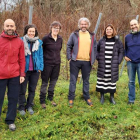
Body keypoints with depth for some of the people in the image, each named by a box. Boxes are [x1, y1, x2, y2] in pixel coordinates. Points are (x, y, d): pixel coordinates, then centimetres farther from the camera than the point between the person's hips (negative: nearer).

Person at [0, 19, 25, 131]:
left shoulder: (19, 41, 5)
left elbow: (22, 59, 7)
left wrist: (22, 74, 3)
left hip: (15, 75, 1)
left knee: (13, 98, 9)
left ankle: (10, 120, 24)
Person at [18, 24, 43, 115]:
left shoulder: (38, 42, 4)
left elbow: (41, 56, 6)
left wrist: (40, 67, -1)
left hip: (35, 70, 3)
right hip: (24, 69, -2)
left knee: (32, 89, 13)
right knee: (22, 89, 6)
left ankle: (29, 106, 27)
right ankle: (22, 107, 20)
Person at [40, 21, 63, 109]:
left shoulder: (60, 39, 5)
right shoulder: (46, 38, -11)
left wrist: (57, 57, 13)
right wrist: (45, 56, -2)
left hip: (57, 63, 5)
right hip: (47, 63, -5)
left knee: (53, 81, 13)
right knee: (45, 82, 3)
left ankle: (50, 98, 29)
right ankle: (42, 101, 14)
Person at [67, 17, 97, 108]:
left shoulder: (92, 36, 9)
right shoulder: (74, 35, 2)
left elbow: (94, 48, 12)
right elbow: (69, 46, 4)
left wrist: (93, 60, 5)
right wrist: (69, 58, -3)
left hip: (87, 62, 2)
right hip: (75, 61, -2)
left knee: (86, 80, 12)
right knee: (73, 80, 4)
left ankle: (87, 97, 25)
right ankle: (71, 98, 15)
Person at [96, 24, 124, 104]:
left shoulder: (117, 41, 2)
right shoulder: (101, 41, 4)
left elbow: (121, 52, 5)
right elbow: (97, 50, 14)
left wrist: (118, 61, -3)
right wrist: (98, 58, 3)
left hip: (113, 66, 0)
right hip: (102, 65, 1)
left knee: (112, 80, 6)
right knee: (102, 80, 3)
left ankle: (112, 97, 18)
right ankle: (102, 96, 16)